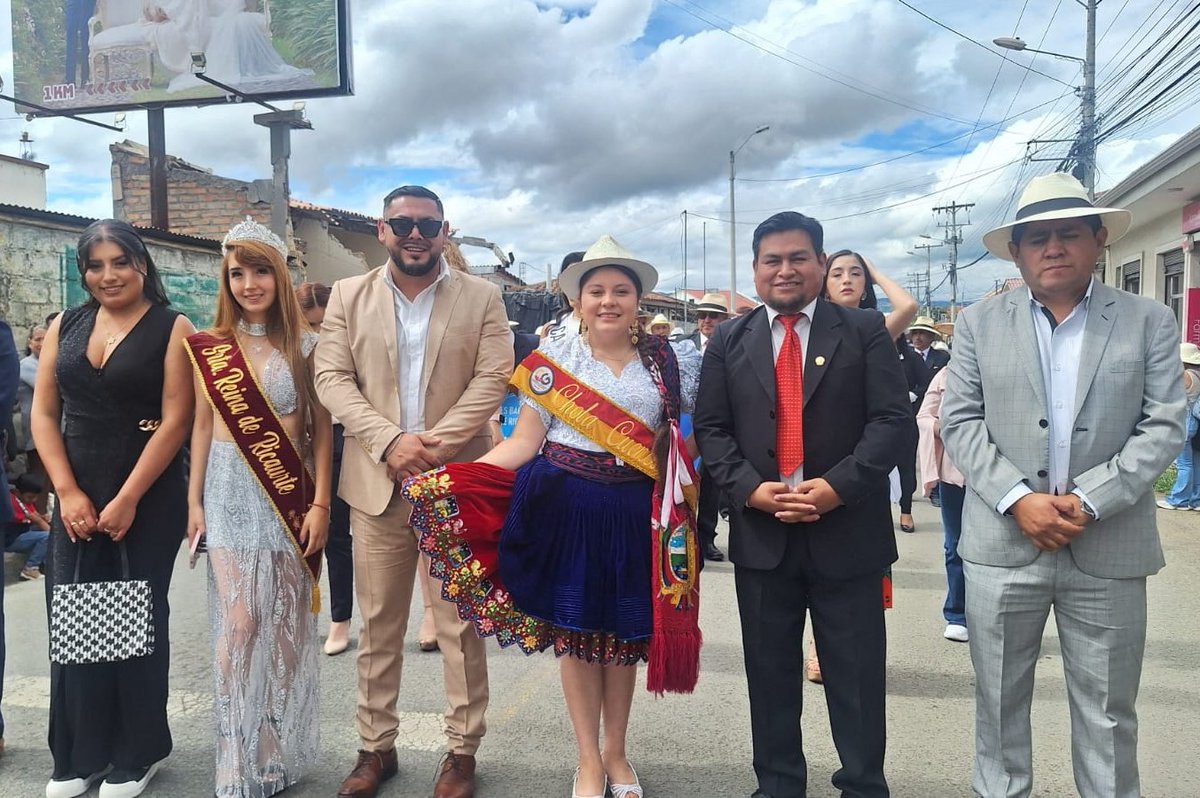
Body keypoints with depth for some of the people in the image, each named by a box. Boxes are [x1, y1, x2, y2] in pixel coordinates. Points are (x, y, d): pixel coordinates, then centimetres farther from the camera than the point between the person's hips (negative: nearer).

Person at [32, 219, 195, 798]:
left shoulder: (172, 329, -4)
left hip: (149, 500, -4)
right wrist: (68, 493, -6)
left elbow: (175, 421, -10)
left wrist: (127, 500, -13)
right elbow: (43, 414, 6)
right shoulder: (65, 327, 9)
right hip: (73, 498, 4)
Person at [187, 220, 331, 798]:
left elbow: (321, 428, -1)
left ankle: (279, 748, 24)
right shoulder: (209, 347, 4)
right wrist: (194, 500, 5)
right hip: (231, 491, 0)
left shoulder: (304, 345, 0)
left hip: (289, 492, 0)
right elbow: (203, 426, 8)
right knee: (239, 621, -3)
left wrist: (320, 503, -6)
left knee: (286, 621, 7)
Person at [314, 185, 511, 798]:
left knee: (460, 623, 6)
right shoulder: (348, 296, 8)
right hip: (377, 483, 2)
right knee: (378, 624, 11)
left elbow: (491, 380, -5)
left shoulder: (481, 297, 4)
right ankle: (376, 745, 27)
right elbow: (331, 378, 0)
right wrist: (390, 440, -14)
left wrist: (432, 445, -15)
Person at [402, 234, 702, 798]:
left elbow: (677, 438, 13)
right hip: (567, 508, -1)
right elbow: (525, 441, -2)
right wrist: (450, 479, -12)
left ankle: (616, 753, 33)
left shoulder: (664, 359, 5)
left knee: (627, 632, 11)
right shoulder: (553, 356, 0)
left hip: (636, 513, 2)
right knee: (574, 631, 7)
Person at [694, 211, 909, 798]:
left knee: (856, 674, 8)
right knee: (770, 672, 13)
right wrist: (750, 488, -12)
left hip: (846, 529, -2)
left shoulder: (864, 331, 3)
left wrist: (838, 486, -17)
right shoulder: (729, 341, 9)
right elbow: (710, 428, 4)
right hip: (760, 530, 2)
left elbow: (891, 418, -5)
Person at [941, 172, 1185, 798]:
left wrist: (1088, 500, -14)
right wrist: (1018, 499, -13)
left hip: (1109, 549, 0)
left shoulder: (1150, 322, 4)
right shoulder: (979, 323, 5)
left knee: (1108, 713, 12)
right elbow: (959, 423, 0)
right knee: (999, 702, 13)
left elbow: (1164, 427, -3)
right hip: (1002, 544, 1)